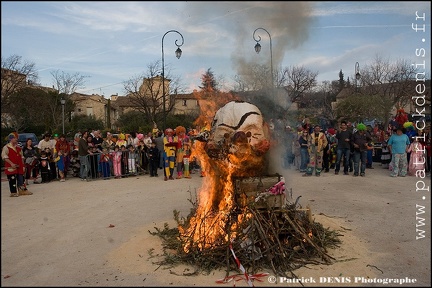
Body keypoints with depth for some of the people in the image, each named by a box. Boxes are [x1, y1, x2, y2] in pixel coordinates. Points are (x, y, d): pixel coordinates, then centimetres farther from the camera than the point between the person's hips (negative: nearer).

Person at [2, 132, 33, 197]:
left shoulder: (18, 147, 17)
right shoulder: (6, 147, -5)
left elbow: (21, 157, 21)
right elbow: (4, 157, -12)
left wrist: (23, 165, 14)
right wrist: (11, 163, -20)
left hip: (19, 167, 7)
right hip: (11, 167, -7)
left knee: (21, 179, 10)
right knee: (12, 180, -4)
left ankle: (23, 190, 17)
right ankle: (13, 192, 3)